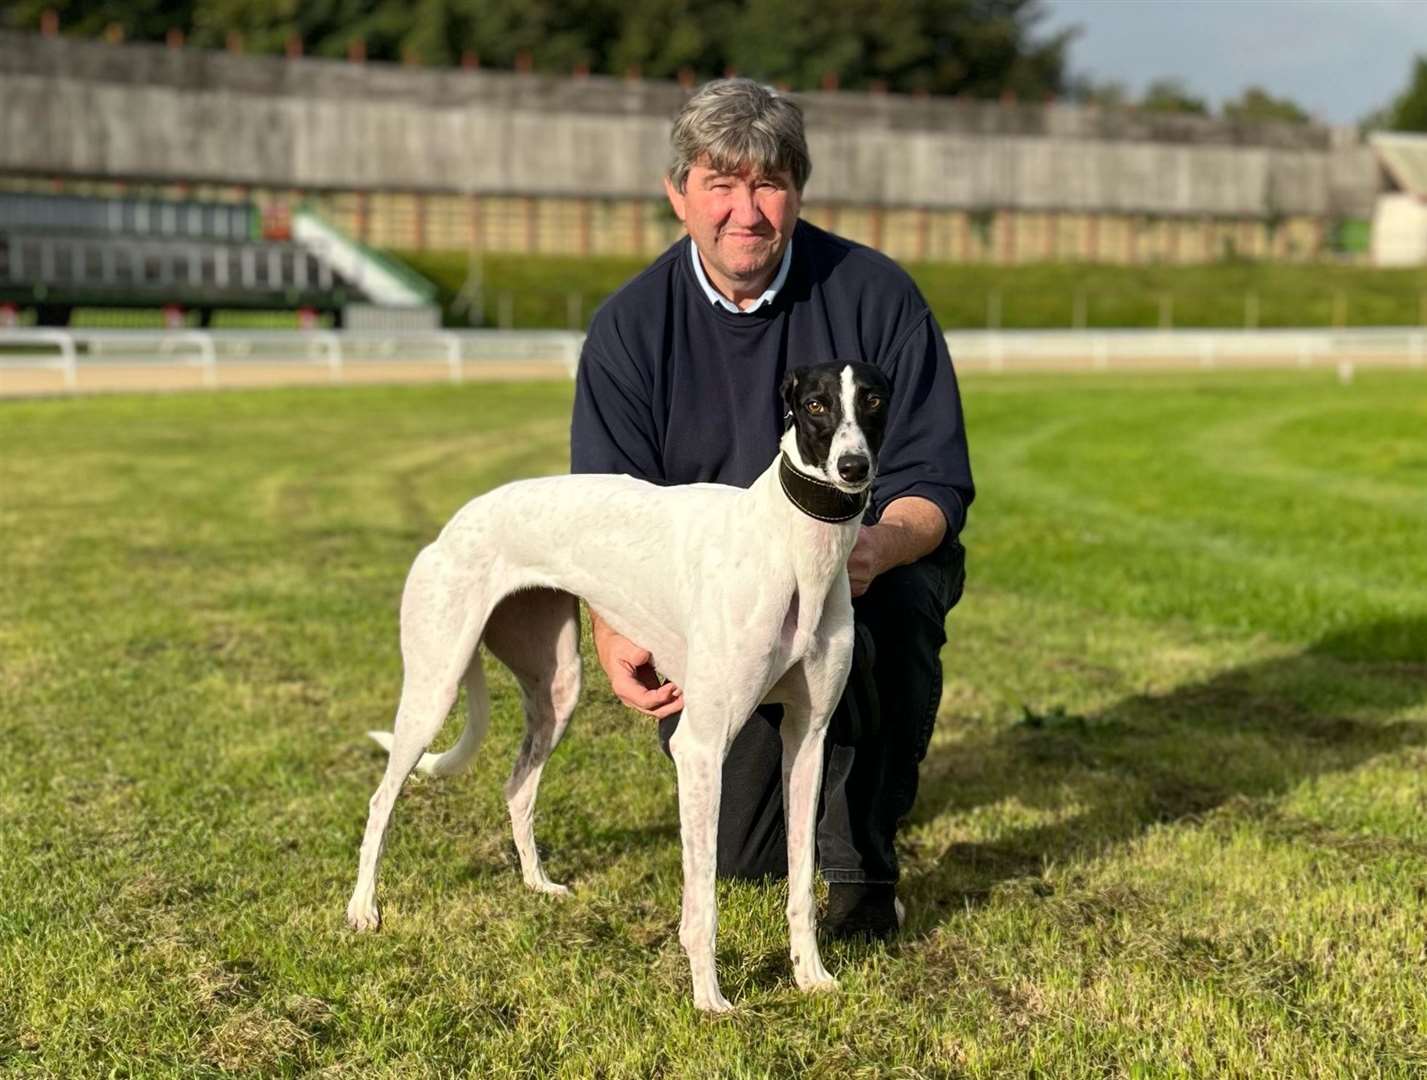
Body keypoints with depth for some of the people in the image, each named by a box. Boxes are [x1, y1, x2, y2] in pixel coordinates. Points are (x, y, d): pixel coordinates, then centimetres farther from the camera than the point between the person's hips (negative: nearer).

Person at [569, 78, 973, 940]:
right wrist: (615, 639, -31)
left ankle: (864, 862, -18)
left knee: (888, 600, -38)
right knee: (744, 853, -4)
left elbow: (936, 482, -14)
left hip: (875, 574, -1)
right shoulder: (631, 327, -9)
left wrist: (880, 547, -38)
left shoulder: (876, 295, -13)